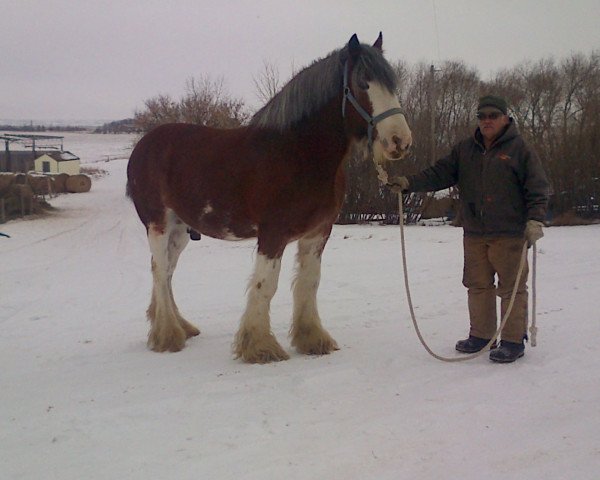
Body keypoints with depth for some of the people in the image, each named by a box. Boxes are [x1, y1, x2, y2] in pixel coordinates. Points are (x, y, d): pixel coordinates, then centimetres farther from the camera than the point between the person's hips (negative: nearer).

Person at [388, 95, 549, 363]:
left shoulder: (519, 149, -3)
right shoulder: (464, 150, 11)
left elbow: (537, 188, -5)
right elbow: (439, 175, 2)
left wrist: (535, 219, -17)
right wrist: (408, 183, -12)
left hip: (510, 235, -5)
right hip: (474, 234, 5)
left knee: (512, 288, 0)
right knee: (477, 286, 13)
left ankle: (514, 341, 9)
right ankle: (480, 335, 26)